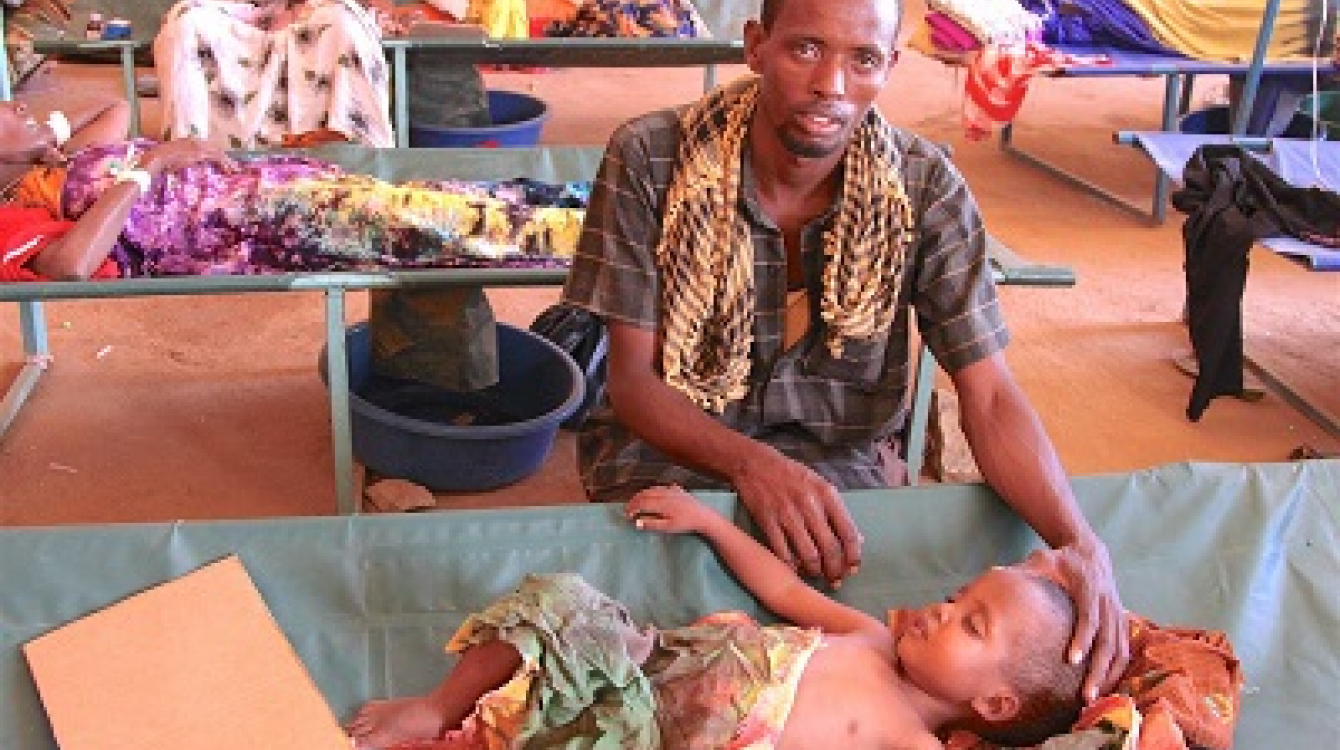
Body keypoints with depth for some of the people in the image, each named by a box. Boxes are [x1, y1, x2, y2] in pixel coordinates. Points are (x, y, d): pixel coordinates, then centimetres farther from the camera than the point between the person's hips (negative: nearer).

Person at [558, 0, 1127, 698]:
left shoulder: (927, 188, -11)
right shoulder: (649, 159, -16)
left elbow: (989, 396, -13)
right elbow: (632, 380, -15)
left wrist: (1080, 542, -32)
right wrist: (752, 464, -35)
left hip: (841, 459, 2)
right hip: (670, 448, -1)